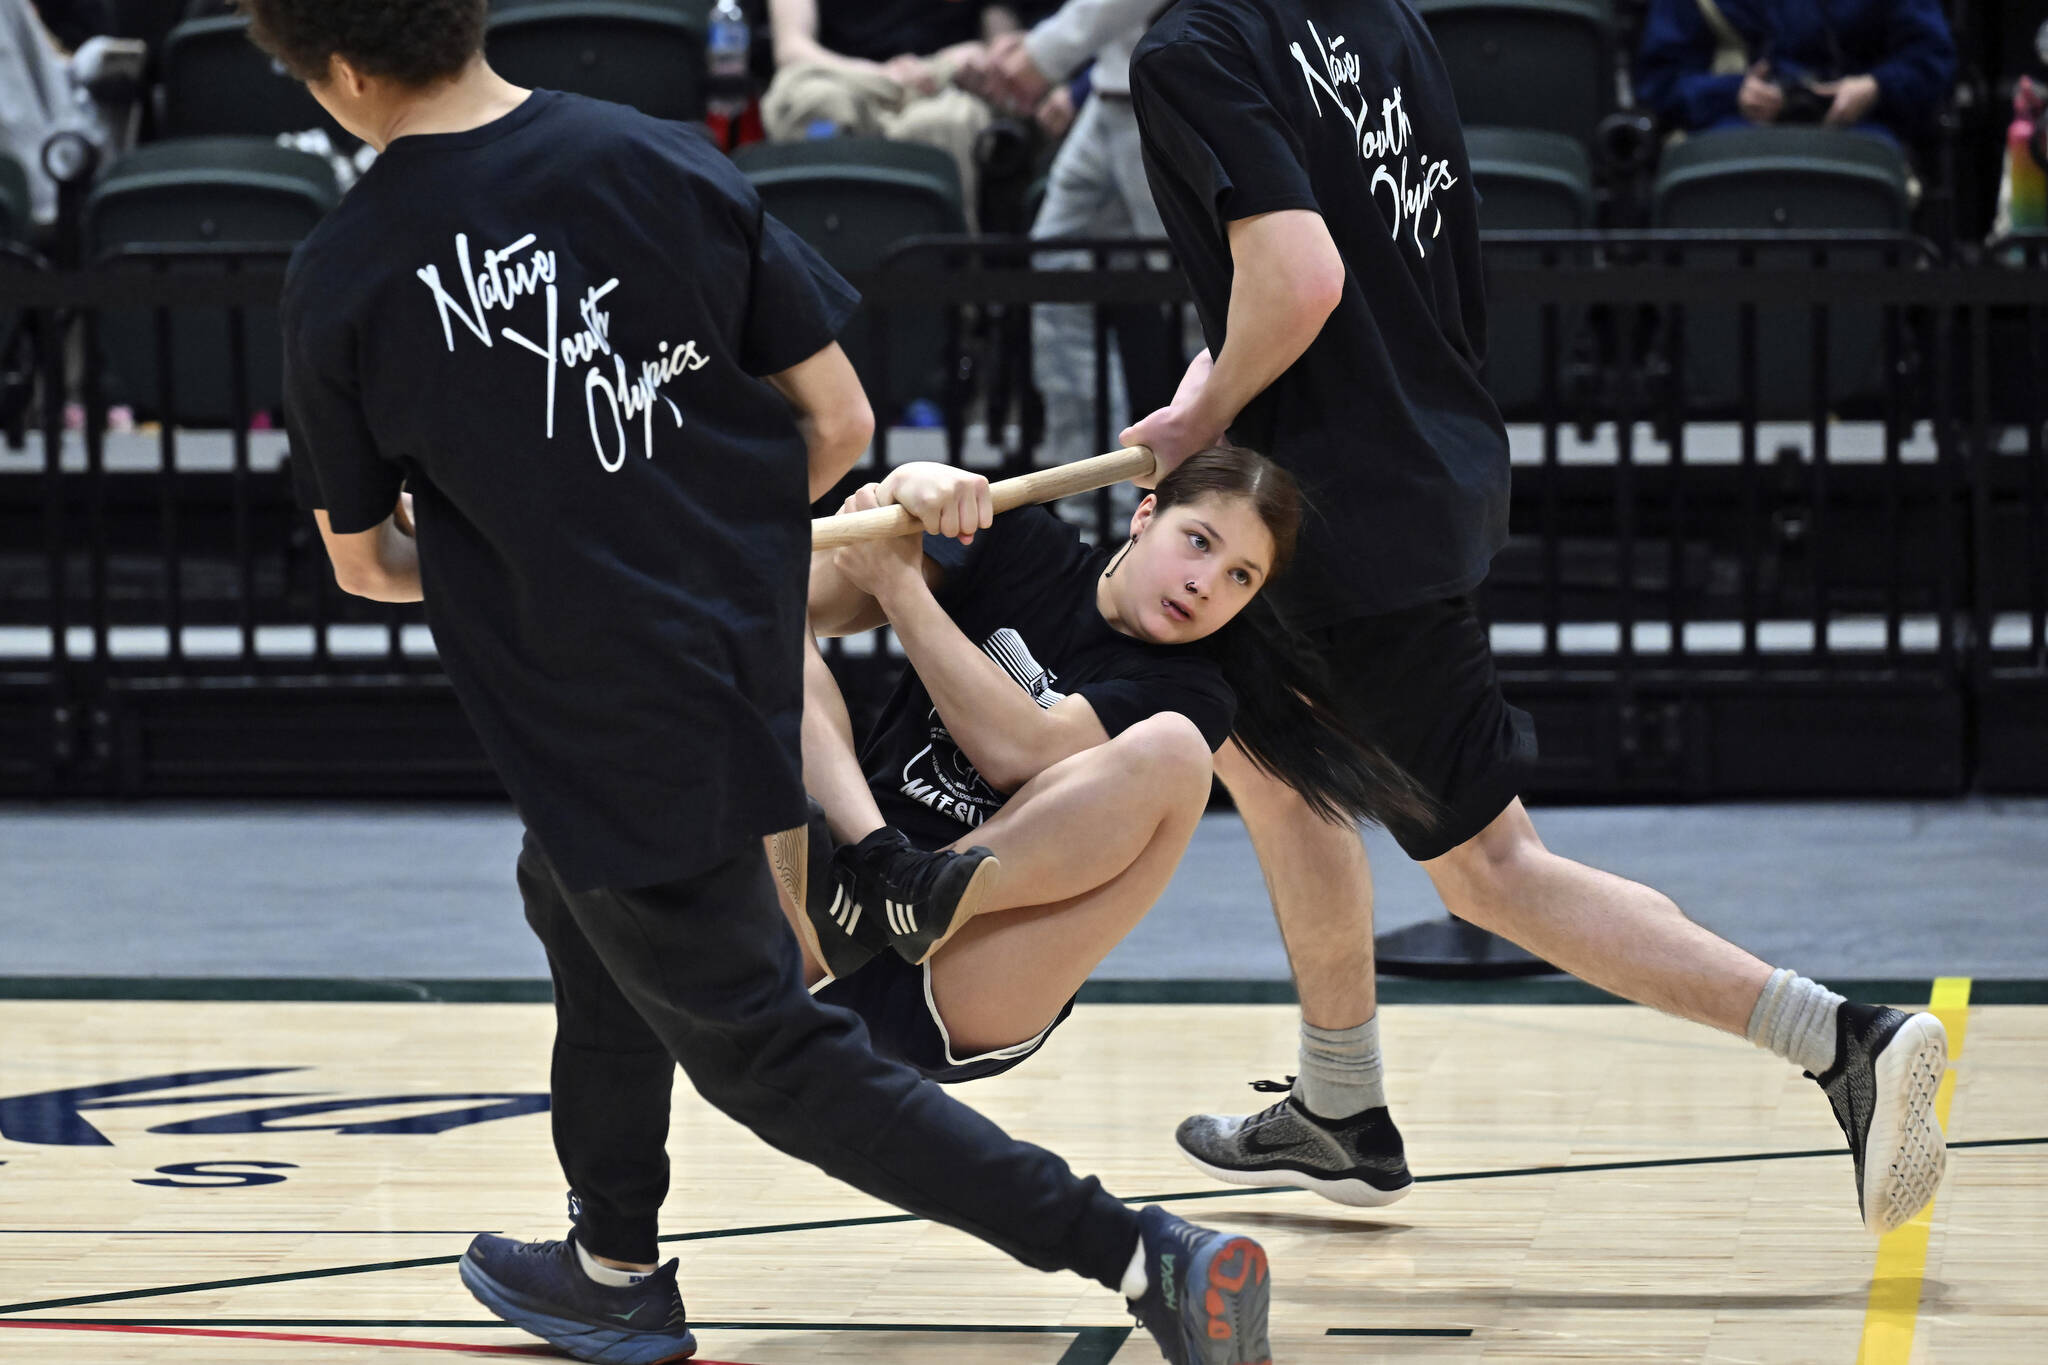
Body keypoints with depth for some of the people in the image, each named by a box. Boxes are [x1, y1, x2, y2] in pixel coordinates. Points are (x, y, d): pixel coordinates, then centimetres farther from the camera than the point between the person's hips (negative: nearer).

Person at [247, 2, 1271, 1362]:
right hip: (746, 653, 6)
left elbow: (365, 562, 0)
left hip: (600, 729, -6)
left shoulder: (340, 282, -13)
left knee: (767, 1053, 6)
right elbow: (838, 421, -2)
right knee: (576, 900, 31)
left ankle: (1149, 1256, -3)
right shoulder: (663, 162, -6)